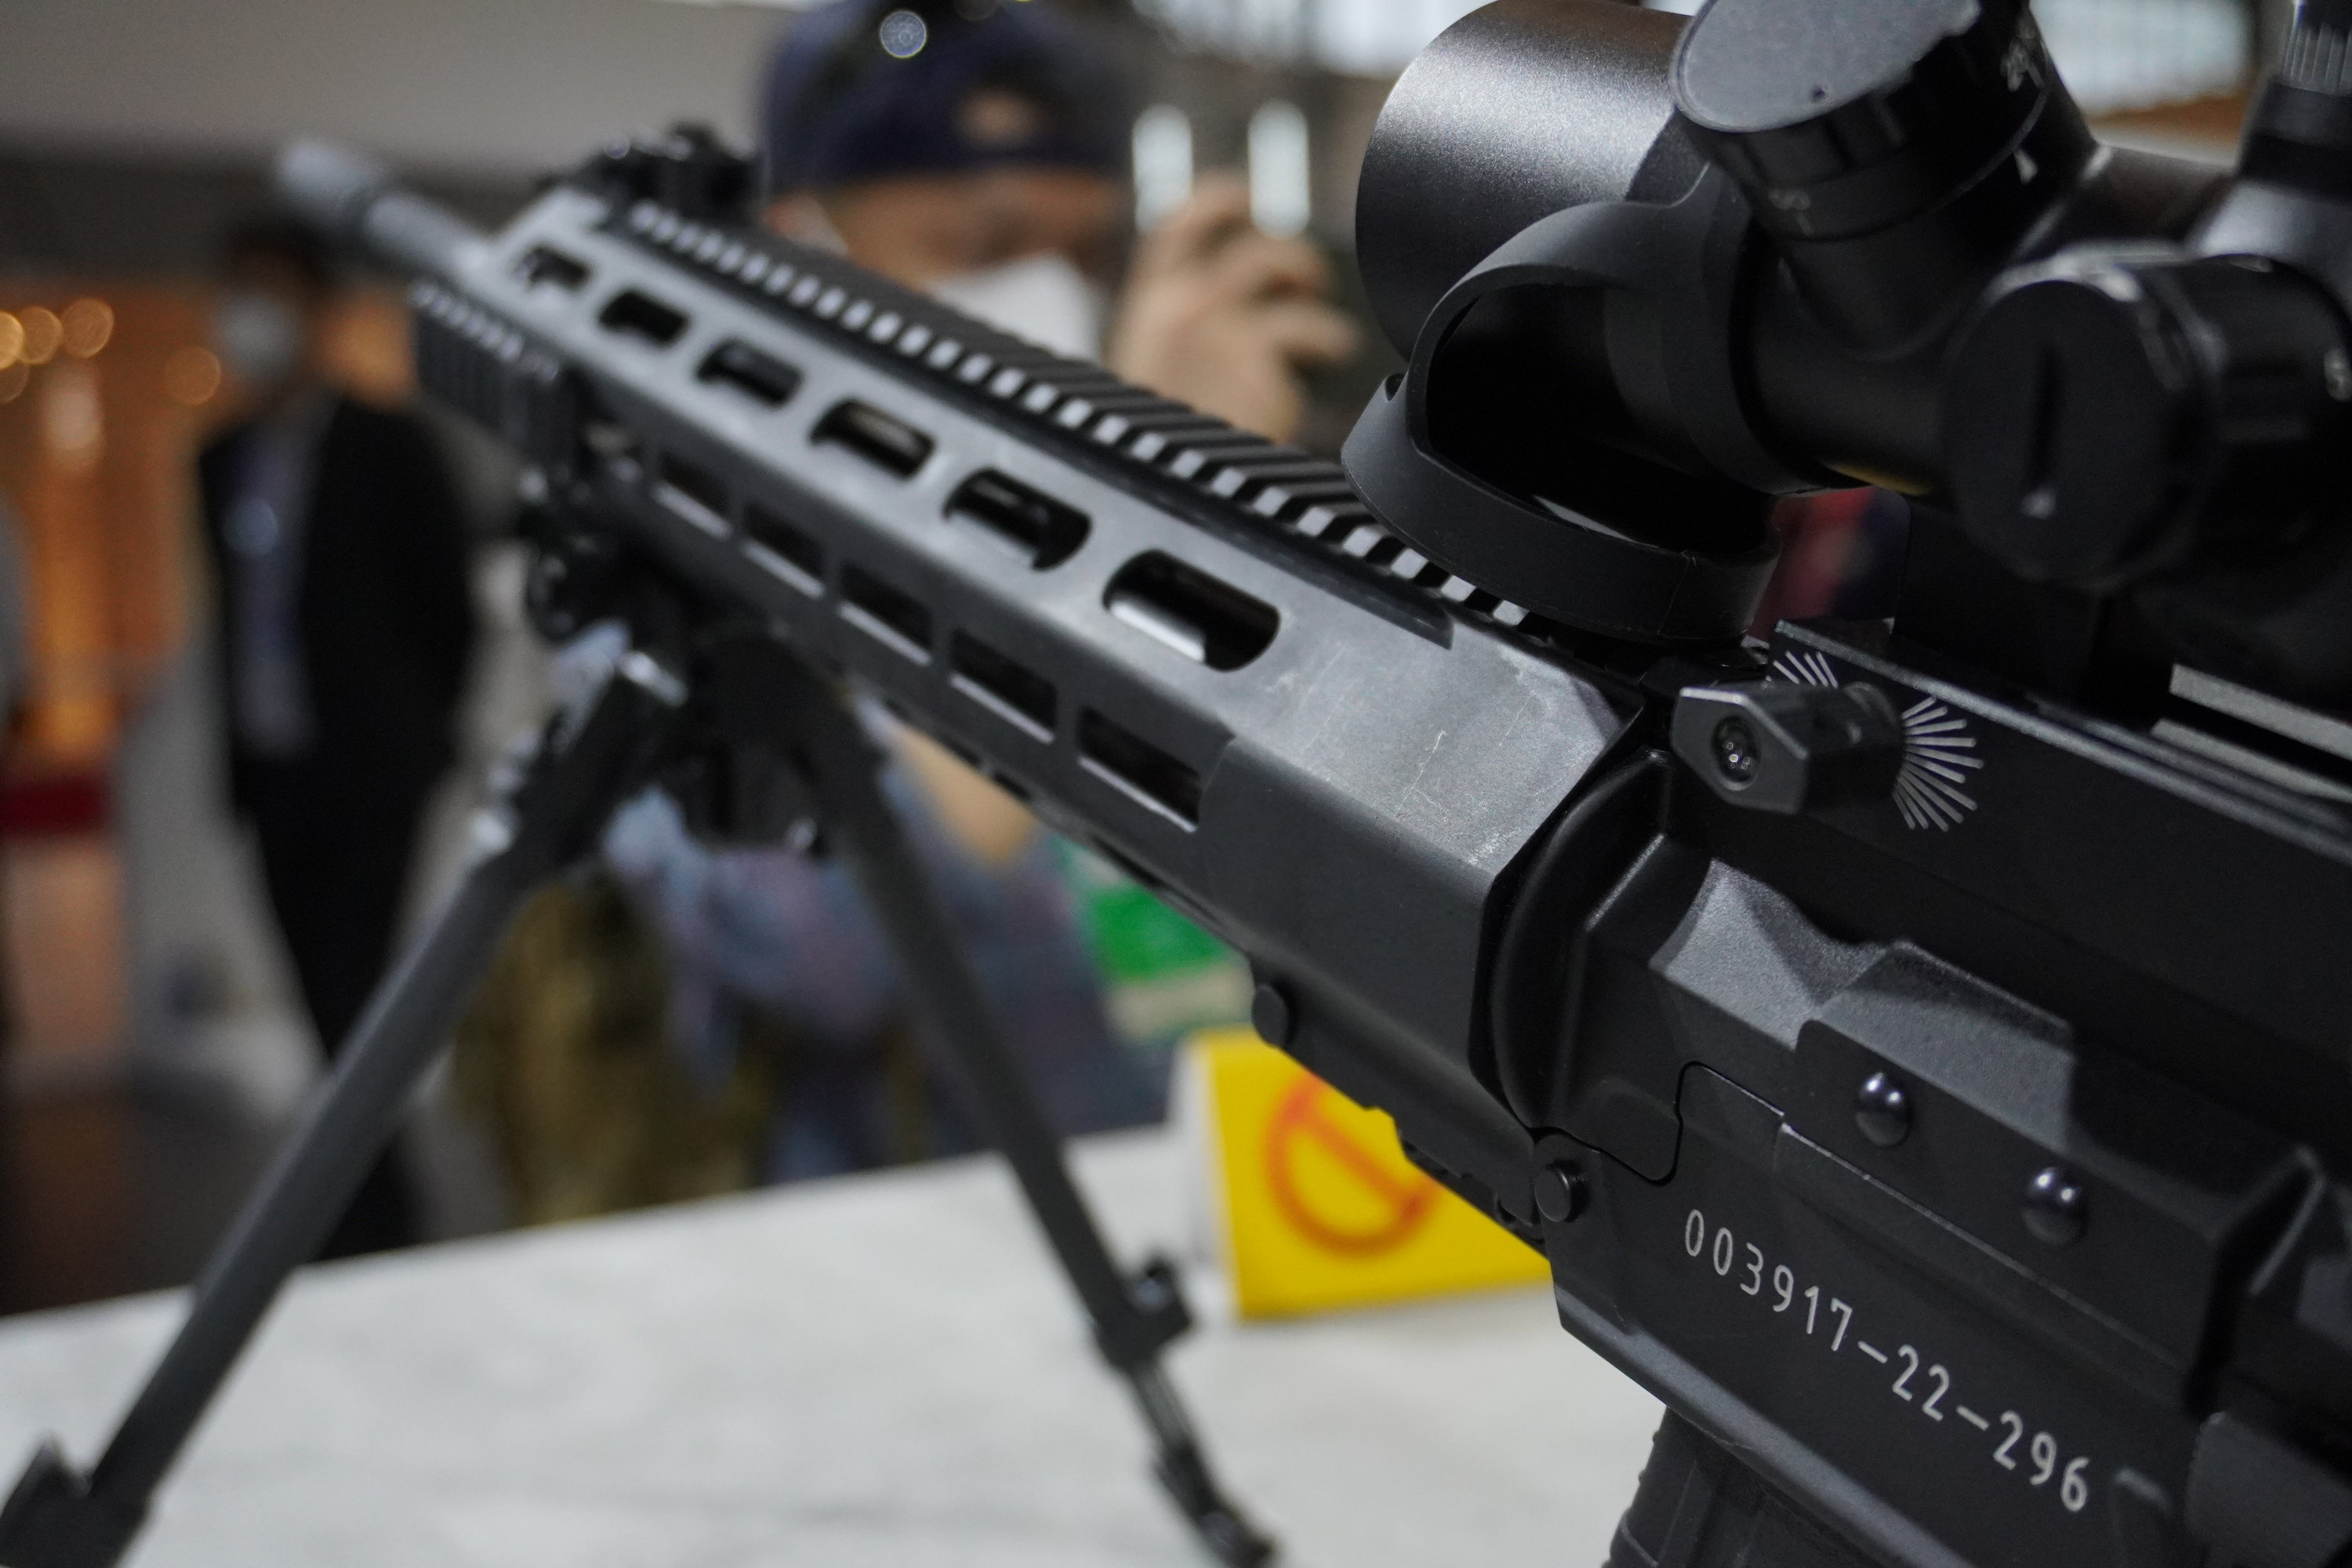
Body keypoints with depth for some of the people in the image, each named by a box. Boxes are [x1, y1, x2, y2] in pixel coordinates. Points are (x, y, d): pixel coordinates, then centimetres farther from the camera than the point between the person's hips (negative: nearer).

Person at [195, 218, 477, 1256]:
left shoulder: (388, 447, -5)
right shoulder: (221, 461, 12)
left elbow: (447, 611, -2)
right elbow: (234, 614, 16)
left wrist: (411, 734, -1)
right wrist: (238, 743, 10)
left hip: (367, 778, -5)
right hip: (272, 776, 6)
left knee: (352, 1004, -10)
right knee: (333, 1012, 9)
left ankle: (367, 1221, -4)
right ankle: (380, 1208, 20)